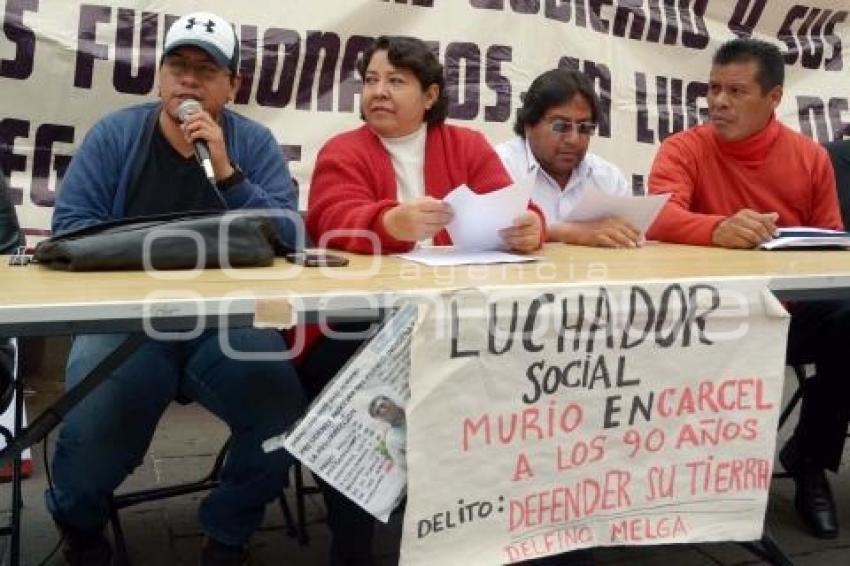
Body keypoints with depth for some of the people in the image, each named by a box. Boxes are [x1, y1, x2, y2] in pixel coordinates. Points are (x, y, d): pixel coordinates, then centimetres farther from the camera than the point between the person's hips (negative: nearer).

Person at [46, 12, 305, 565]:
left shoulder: (254, 144, 5)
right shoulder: (113, 134, 6)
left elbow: (289, 238, -7)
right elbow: (71, 223, 0)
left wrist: (227, 172, -17)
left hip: (228, 320, 1)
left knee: (285, 421, -22)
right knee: (90, 436, -23)